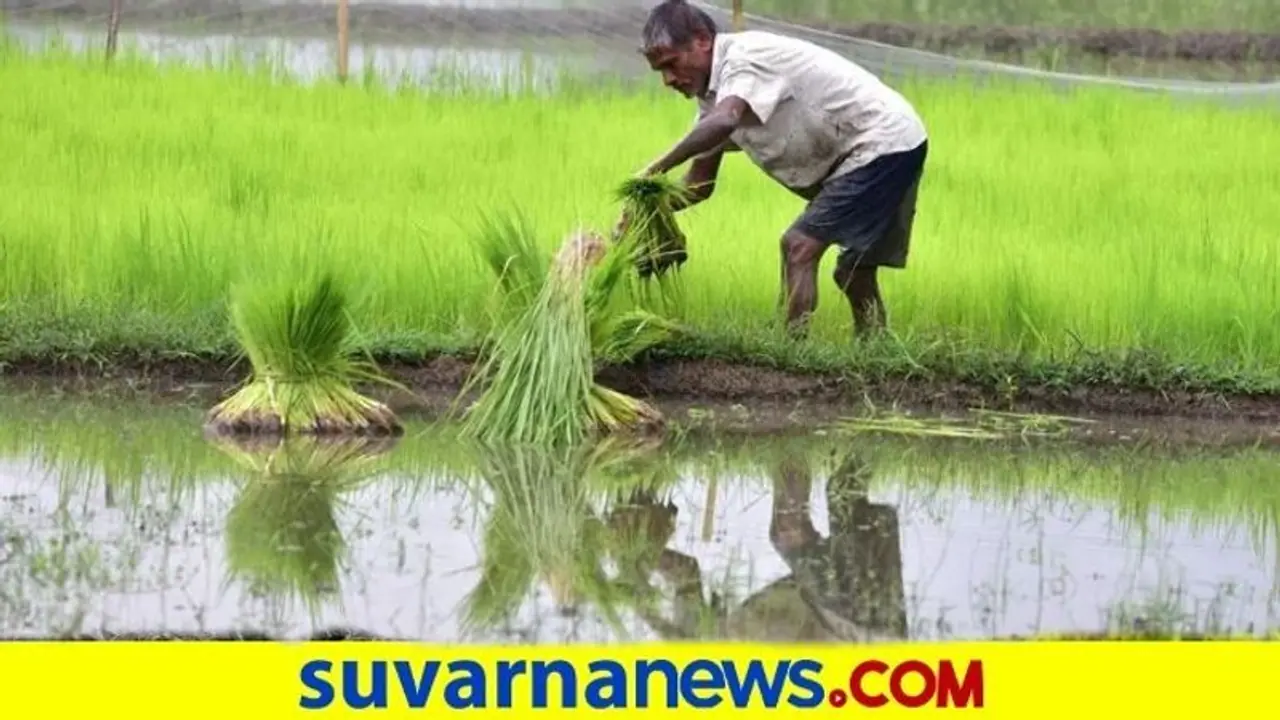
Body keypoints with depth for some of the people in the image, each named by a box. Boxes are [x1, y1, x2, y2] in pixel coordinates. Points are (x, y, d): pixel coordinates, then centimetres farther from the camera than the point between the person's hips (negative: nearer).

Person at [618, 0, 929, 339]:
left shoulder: (746, 57, -21)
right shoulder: (713, 93, 9)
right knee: (854, 273, 15)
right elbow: (699, 185, 12)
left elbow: (724, 122, -41)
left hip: (885, 142, -10)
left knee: (799, 245, -17)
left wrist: (656, 170, -35)